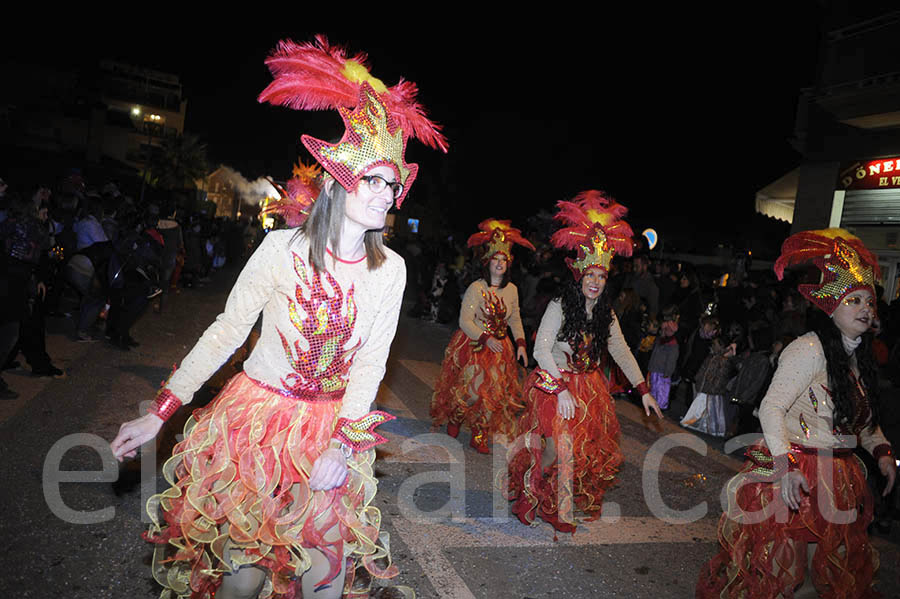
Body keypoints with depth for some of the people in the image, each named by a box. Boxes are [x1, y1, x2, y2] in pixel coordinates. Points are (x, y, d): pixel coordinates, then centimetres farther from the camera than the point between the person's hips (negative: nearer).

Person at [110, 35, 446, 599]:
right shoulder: (283, 247, -12)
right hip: (257, 416, -2)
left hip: (334, 425, 2)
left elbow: (371, 363, -4)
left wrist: (342, 444, -13)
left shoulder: (390, 269, -6)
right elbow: (227, 330, -6)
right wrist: (160, 412, -8)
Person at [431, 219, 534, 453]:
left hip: (499, 347, 5)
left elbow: (515, 319, 12)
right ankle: (455, 420, 25)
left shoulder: (512, 290, 4)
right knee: (471, 387, -6)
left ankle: (479, 436, 16)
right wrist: (486, 339, -23)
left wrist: (521, 343, 0)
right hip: (473, 346, -5)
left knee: (494, 391, 3)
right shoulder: (476, 288, -12)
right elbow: (465, 321, -14)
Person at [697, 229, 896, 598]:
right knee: (774, 564, 1)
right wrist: (785, 466, -28)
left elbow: (864, 417, 22)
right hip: (795, 473, -8)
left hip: (839, 479, 8)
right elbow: (771, 408, -20)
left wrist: (881, 451, 5)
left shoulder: (859, 357, 10)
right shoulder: (809, 349, -16)